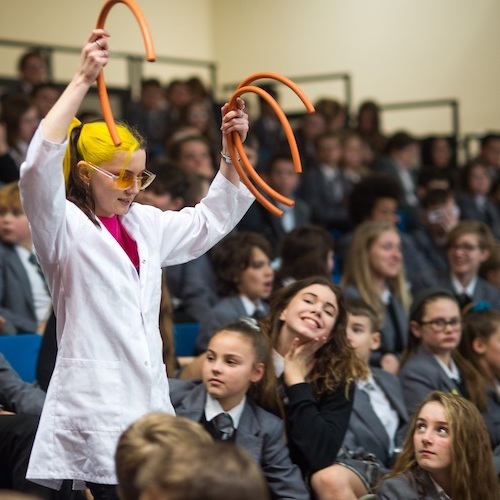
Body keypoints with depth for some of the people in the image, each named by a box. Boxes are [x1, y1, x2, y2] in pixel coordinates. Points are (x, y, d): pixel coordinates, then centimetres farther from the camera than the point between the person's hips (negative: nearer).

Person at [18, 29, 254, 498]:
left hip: (150, 399, 7)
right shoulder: (64, 227, -5)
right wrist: (82, 80, -26)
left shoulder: (145, 223, 16)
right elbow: (39, 168, -23)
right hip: (94, 405, -7)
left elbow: (210, 222, 29)